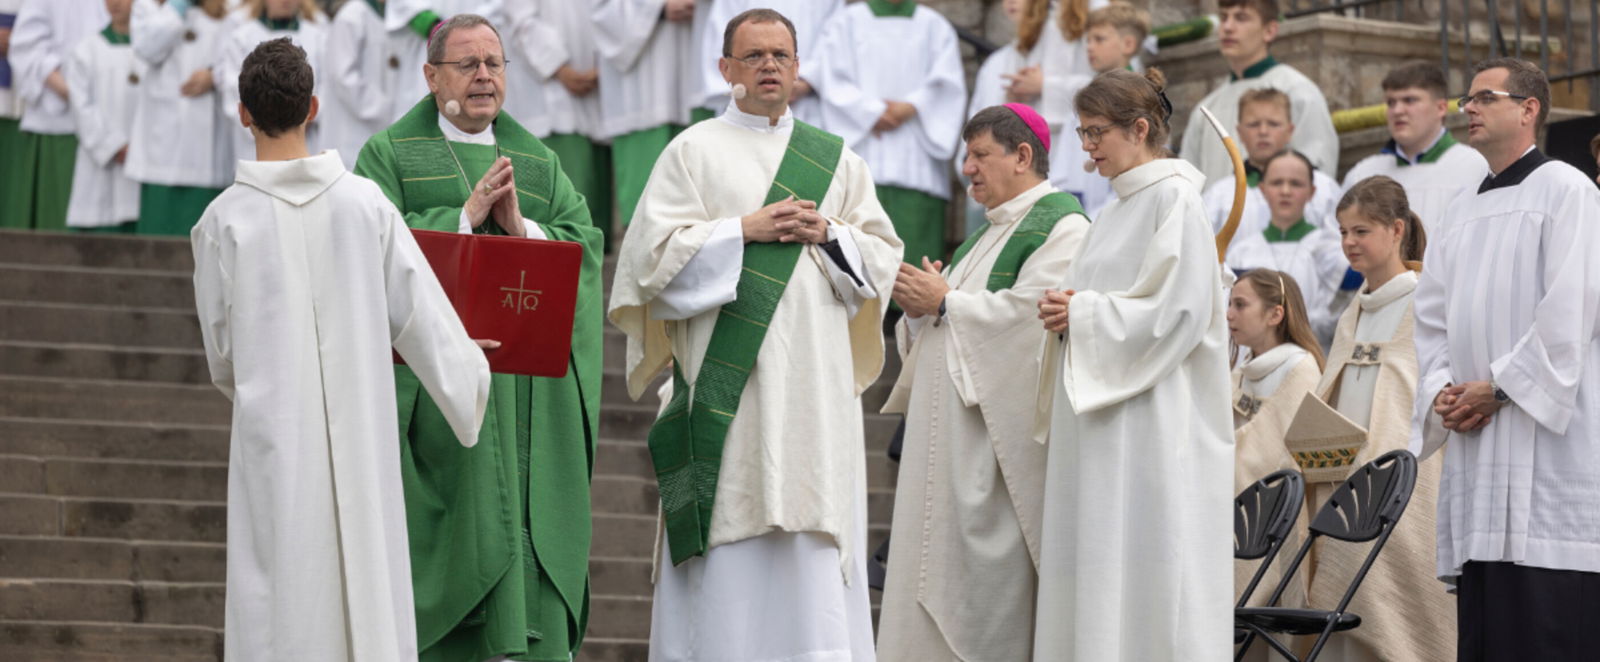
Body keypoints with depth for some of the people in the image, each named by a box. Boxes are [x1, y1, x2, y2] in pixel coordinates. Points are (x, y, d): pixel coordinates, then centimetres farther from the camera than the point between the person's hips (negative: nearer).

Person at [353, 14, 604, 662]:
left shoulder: (542, 164, 19)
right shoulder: (390, 156, 7)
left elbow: (585, 246, 6)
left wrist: (521, 226, -10)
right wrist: (466, 216, -12)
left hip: (528, 390, 4)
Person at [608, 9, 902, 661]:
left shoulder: (834, 159, 16)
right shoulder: (694, 151, 7)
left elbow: (882, 257, 14)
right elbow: (656, 251, -3)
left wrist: (828, 234, -4)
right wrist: (746, 229, -10)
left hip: (815, 382, 3)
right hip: (728, 377, -3)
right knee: (729, 540, -7)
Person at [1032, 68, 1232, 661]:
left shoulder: (1174, 198, -8)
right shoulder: (1117, 211, 20)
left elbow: (1179, 310, -17)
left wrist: (1084, 312, -12)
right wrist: (1068, 312, 3)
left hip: (1151, 423, -9)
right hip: (1100, 425, 9)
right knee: (1094, 579, 5)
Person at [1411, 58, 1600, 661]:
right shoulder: (1463, 211, 20)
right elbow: (1432, 316, 18)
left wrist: (1499, 386, -14)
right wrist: (1440, 390, 0)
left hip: (1546, 435, -7)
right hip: (1474, 438, 8)